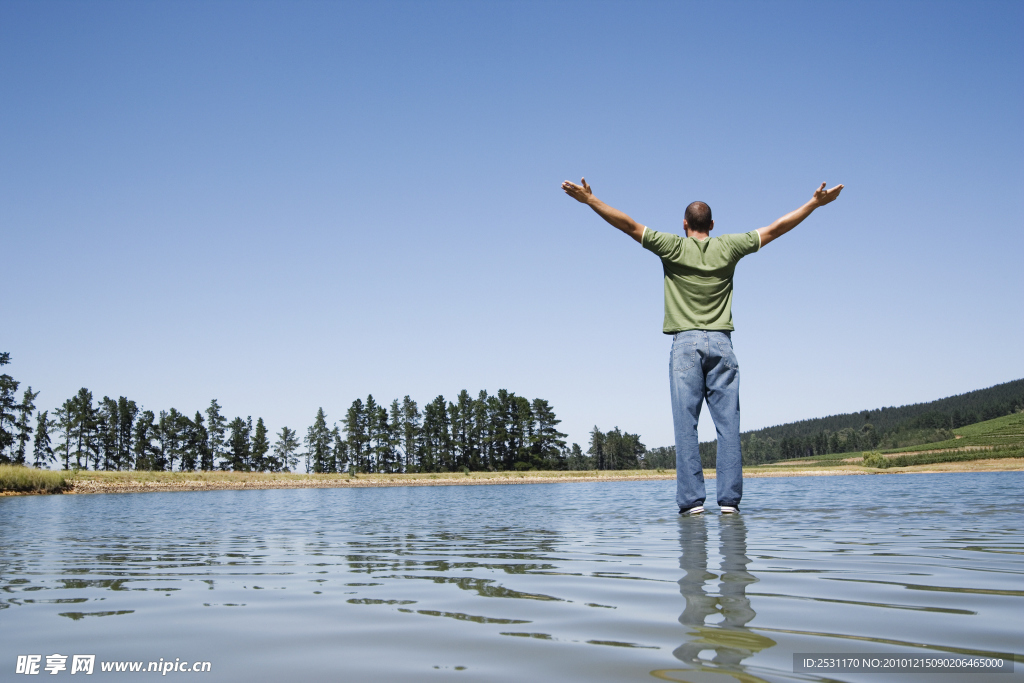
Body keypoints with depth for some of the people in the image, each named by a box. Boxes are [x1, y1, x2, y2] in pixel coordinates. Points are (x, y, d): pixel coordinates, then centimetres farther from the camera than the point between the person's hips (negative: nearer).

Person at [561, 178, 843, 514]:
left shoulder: (673, 247, 3)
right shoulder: (728, 247, 9)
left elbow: (630, 226, 0)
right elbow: (775, 229, 14)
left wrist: (589, 199, 3)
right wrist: (815, 203, 23)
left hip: (686, 344, -2)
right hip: (721, 343, 2)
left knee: (686, 425, -3)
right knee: (728, 425, 0)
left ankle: (692, 499, -7)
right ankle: (729, 498, -2)